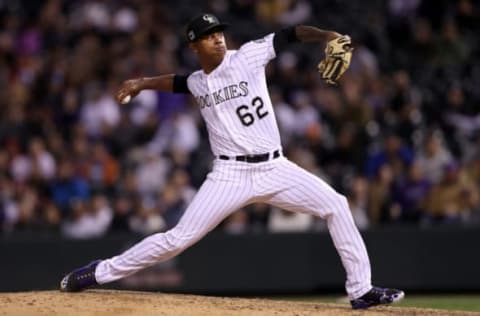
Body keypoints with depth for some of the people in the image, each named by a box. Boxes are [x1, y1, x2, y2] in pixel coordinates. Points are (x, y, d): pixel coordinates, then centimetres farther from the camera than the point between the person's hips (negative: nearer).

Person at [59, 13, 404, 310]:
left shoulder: (248, 56, -3)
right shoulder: (197, 83, 8)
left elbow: (290, 34, -11)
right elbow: (177, 81, 32)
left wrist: (325, 35, -26)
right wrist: (143, 83, 22)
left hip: (275, 168, 0)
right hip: (231, 174, 0)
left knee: (335, 205, -12)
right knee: (178, 238, -5)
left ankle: (361, 290, -3)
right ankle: (101, 272, 8)